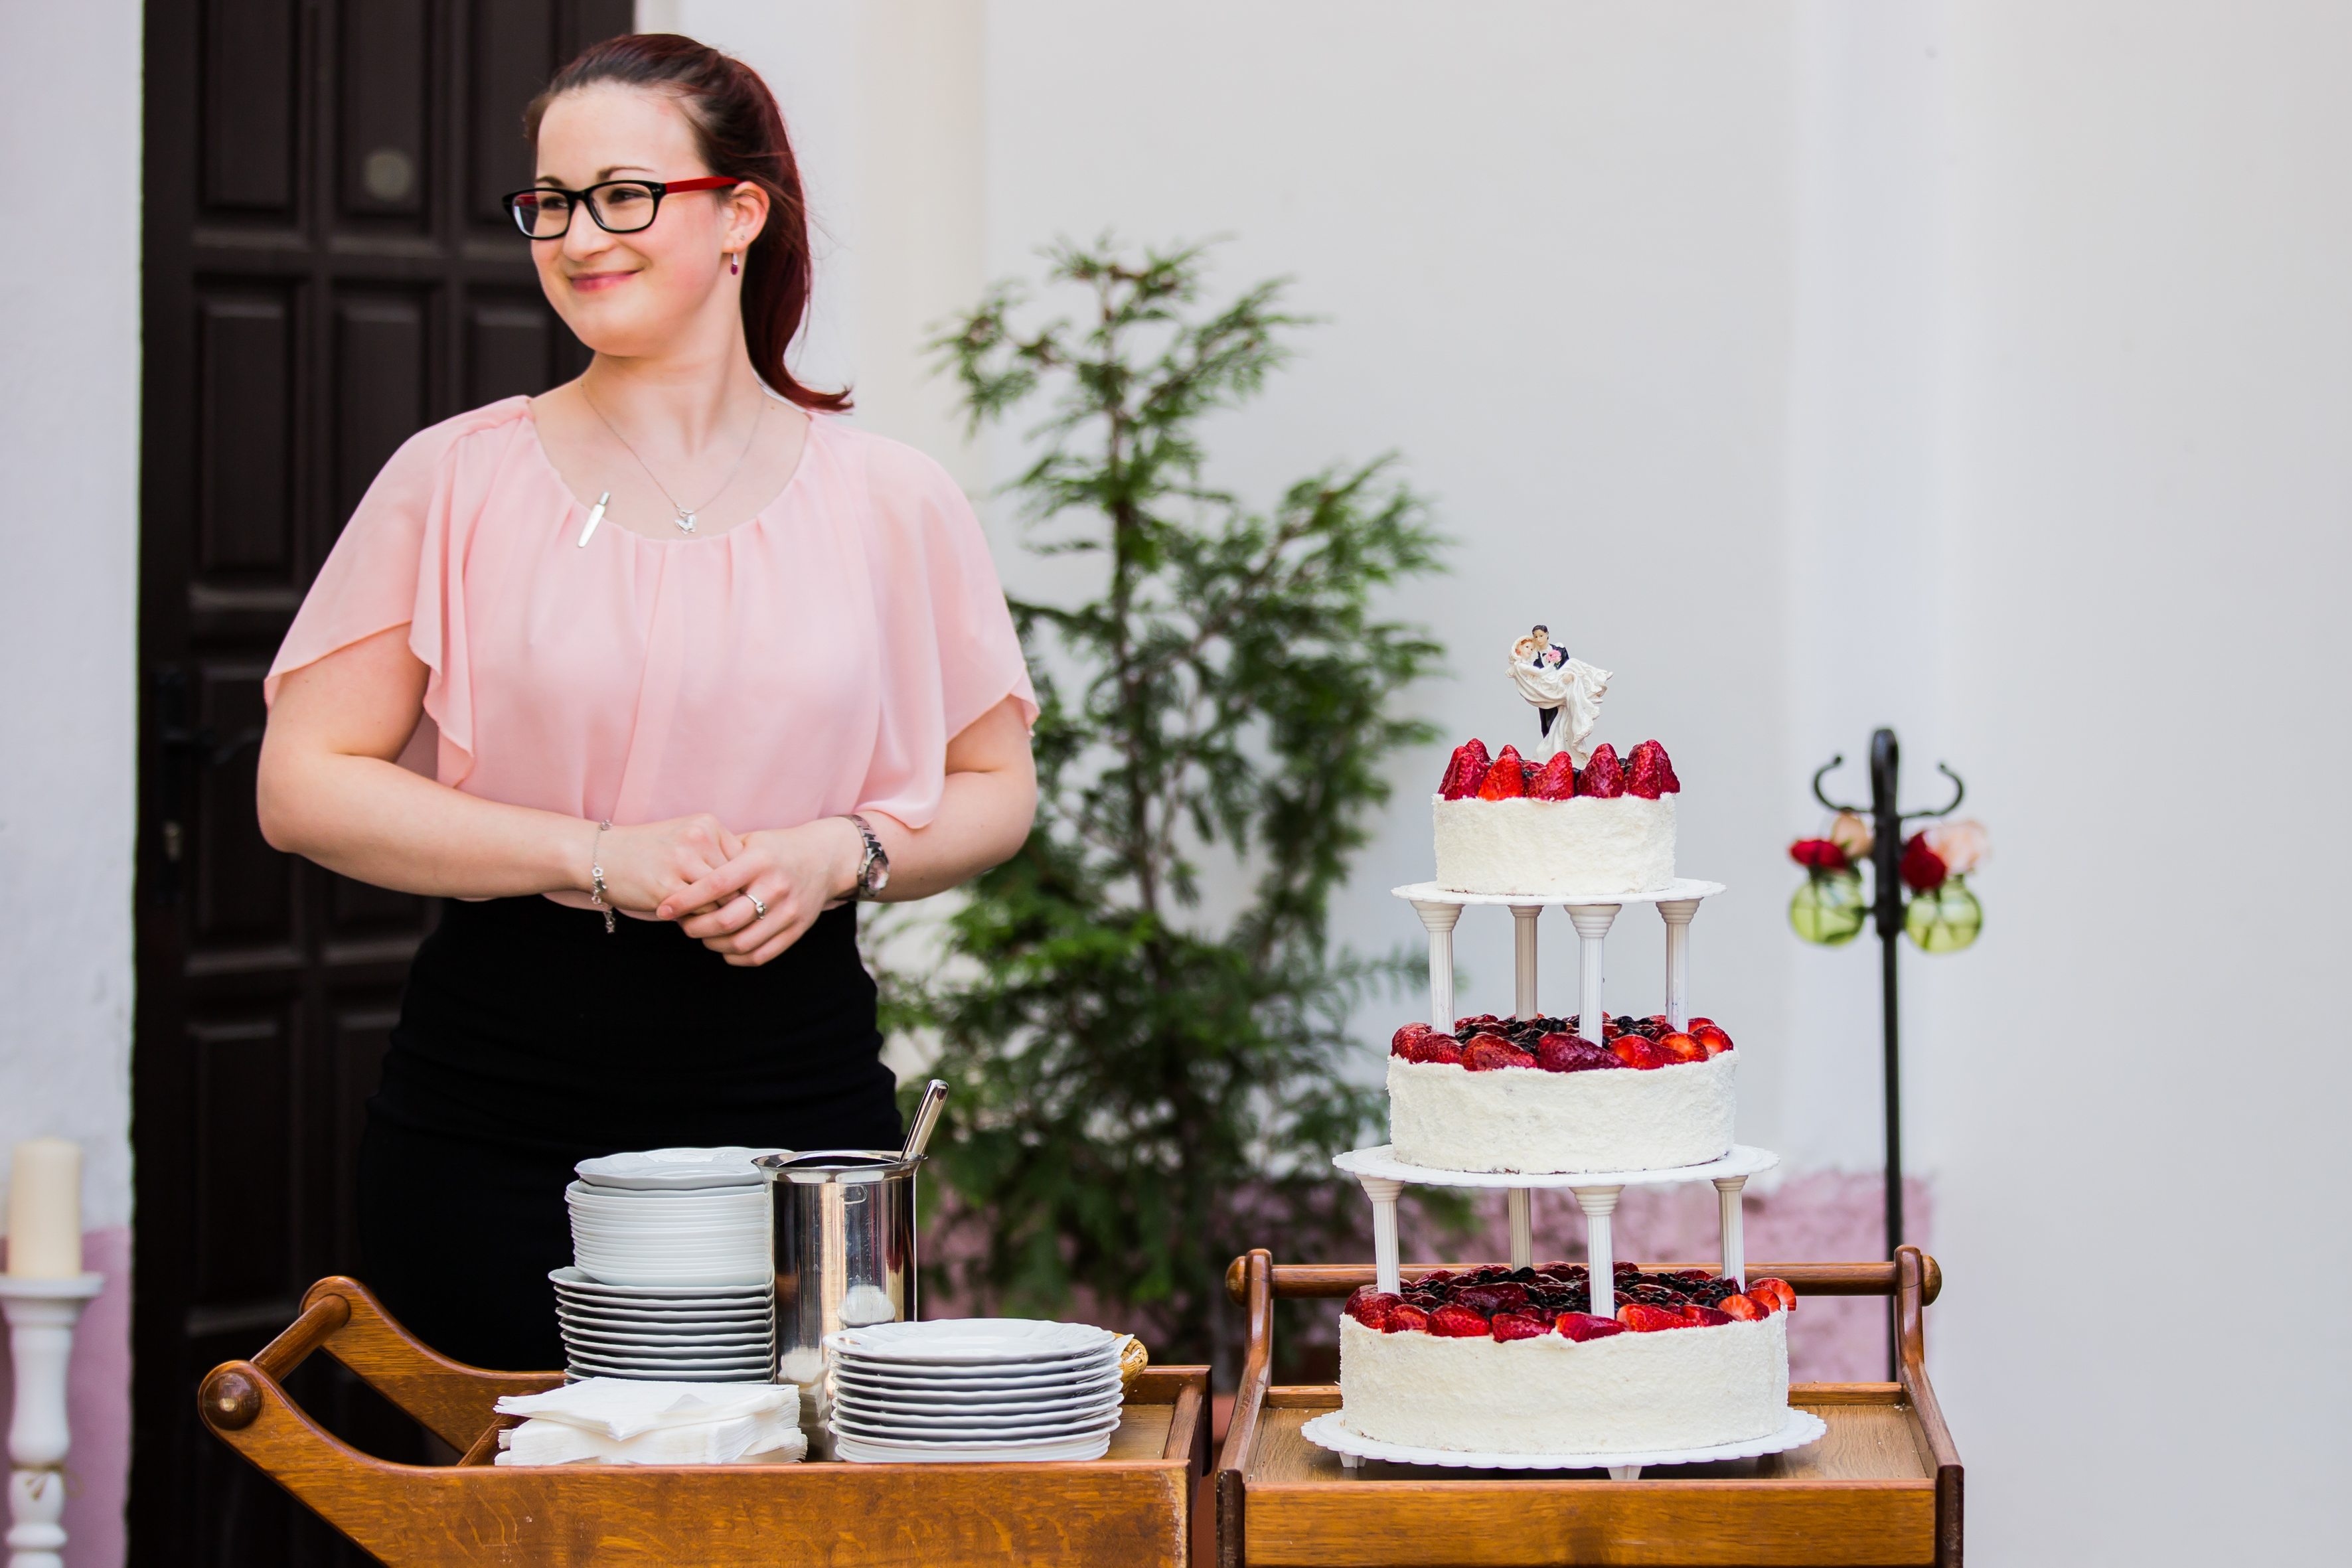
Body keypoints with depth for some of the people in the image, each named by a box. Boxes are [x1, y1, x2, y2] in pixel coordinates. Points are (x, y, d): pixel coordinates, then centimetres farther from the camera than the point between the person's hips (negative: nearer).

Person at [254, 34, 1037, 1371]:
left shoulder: (892, 505, 5)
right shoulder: (457, 481, 2)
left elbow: (997, 791, 13)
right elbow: (306, 786, -1)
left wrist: (839, 854, -8)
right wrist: (596, 857, -11)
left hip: (797, 1101, 1)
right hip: (498, 1125, -1)